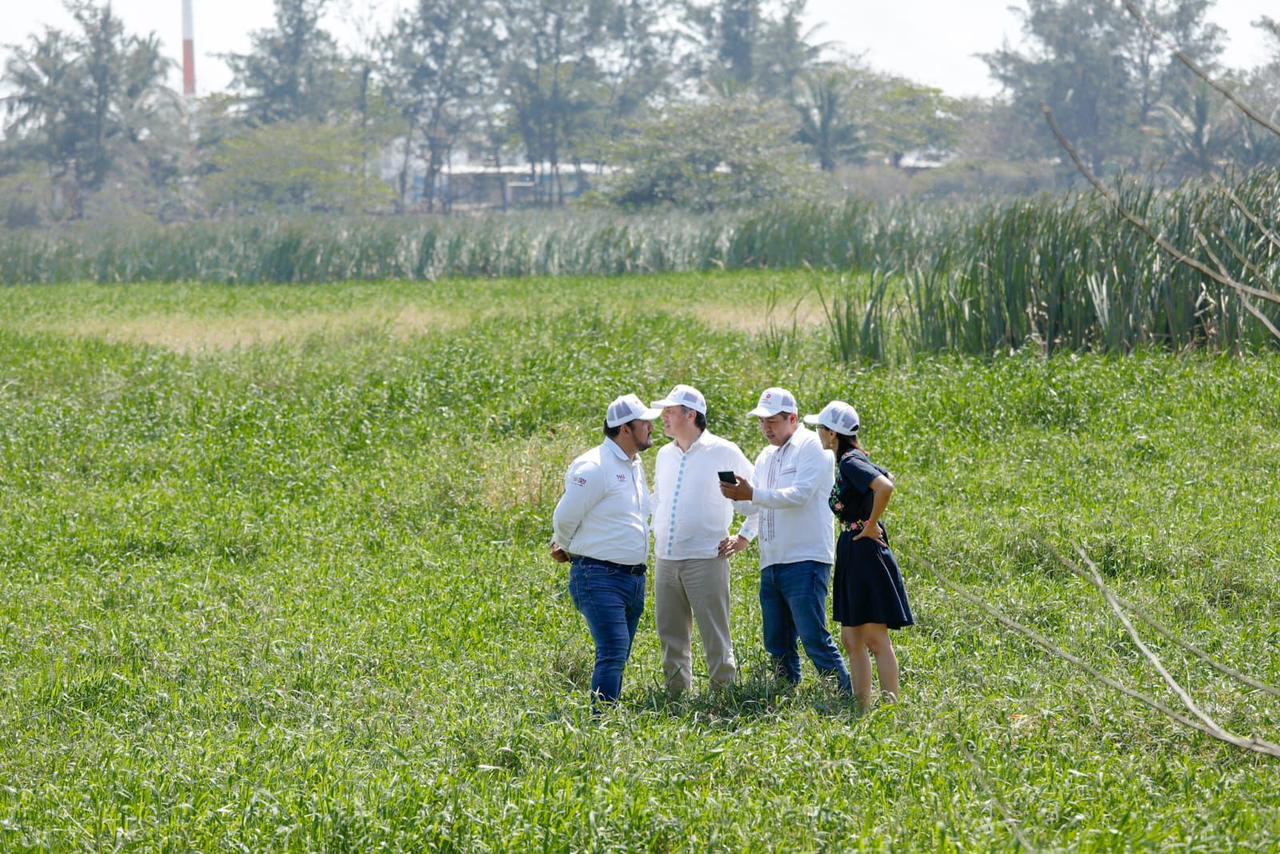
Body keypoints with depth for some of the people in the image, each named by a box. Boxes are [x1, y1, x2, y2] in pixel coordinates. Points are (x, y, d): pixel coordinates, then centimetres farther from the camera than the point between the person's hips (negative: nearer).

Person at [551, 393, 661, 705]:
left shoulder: (635, 465, 14)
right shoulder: (595, 467, -15)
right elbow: (565, 518, -11)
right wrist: (567, 550, 10)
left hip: (634, 578, 9)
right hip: (601, 578, -9)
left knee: (616, 658, 11)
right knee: (613, 654, -17)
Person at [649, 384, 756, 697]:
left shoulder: (723, 453, -4)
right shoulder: (665, 455, 14)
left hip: (705, 559, -6)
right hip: (665, 560, 6)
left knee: (715, 635, -7)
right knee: (671, 635, 8)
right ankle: (676, 693, 16)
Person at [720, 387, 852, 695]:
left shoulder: (811, 447, -5)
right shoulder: (765, 457, 19)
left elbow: (799, 495, -18)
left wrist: (752, 495, -23)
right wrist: (744, 535, 15)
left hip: (805, 561, -8)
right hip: (771, 563, 8)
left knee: (814, 638, -14)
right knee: (778, 645, 9)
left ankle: (848, 696, -10)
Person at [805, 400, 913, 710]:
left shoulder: (850, 463, -16)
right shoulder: (850, 461, 12)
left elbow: (885, 487, -33)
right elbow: (886, 479, 28)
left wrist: (871, 524, -21)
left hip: (864, 554, -10)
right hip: (852, 555, 10)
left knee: (876, 639, -8)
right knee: (852, 641, 11)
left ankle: (891, 706, -7)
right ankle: (862, 706, 14)